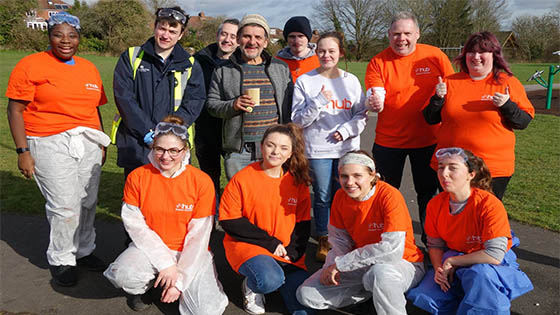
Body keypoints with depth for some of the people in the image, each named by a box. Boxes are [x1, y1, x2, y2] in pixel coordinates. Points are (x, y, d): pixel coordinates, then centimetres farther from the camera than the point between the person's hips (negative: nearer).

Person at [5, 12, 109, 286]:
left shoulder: (89, 68, 14)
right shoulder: (31, 65, -2)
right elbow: (15, 110, -4)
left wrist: (102, 143, 19)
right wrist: (23, 151, -10)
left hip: (88, 143, 5)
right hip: (50, 145, -5)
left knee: (88, 202, 8)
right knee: (64, 206, -6)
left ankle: (84, 251, 27)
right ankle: (61, 260, 14)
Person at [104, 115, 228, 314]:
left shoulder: (202, 182, -12)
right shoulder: (137, 177, -7)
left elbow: (198, 236, -11)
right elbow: (135, 225, -7)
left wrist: (180, 281, -13)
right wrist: (165, 263, -15)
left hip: (190, 253, -1)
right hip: (150, 247, 1)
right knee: (122, 275, -30)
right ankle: (144, 286, 8)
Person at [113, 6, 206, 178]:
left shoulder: (190, 65, 9)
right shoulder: (131, 57, 7)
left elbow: (194, 102, 0)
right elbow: (123, 96, -2)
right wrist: (146, 131, -13)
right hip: (134, 146, 0)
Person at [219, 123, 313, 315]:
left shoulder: (297, 181, 1)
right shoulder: (242, 178, -10)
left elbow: (303, 223, 6)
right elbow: (228, 221, -11)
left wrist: (292, 252, -11)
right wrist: (270, 242, -14)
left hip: (287, 251, 2)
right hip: (247, 245, -1)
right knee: (270, 280, -30)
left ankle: (279, 274, 9)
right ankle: (251, 285, 0)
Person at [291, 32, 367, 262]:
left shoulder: (351, 81, 8)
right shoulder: (305, 81, 0)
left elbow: (361, 115, 7)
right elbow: (298, 119, -5)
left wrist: (347, 129, -10)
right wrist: (319, 101, -16)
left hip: (347, 147, 2)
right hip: (317, 149, -2)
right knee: (322, 197, 5)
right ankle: (323, 241, 23)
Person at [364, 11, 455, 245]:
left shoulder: (435, 56, -3)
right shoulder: (378, 62, -5)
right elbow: (374, 99, -16)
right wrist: (374, 103, -37)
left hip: (427, 139, 1)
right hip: (388, 140, 0)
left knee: (428, 193, 13)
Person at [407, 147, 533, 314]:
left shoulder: (490, 205, -24)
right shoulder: (435, 204, -9)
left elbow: (494, 255, -29)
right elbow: (434, 245, 3)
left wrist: (452, 262, -22)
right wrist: (439, 269, -17)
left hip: (491, 264, -4)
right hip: (452, 264, 4)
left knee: (480, 273, -39)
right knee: (424, 297, -18)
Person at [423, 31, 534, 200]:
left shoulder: (508, 83, 1)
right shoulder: (450, 82, 5)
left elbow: (524, 122, 0)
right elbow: (430, 119, 6)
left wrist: (507, 105, -17)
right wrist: (438, 98, -10)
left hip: (494, 169, -1)